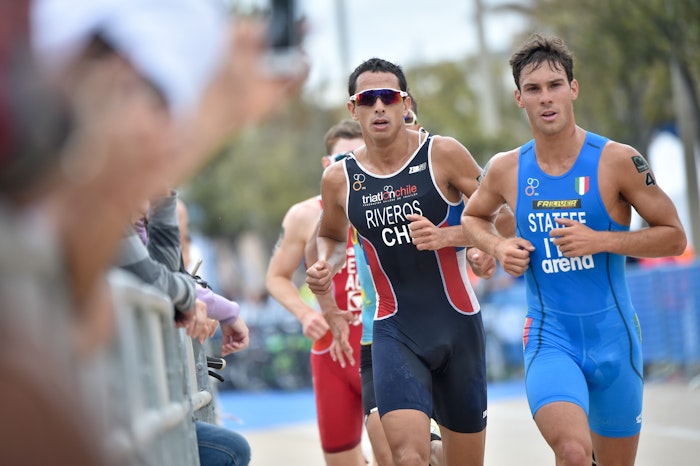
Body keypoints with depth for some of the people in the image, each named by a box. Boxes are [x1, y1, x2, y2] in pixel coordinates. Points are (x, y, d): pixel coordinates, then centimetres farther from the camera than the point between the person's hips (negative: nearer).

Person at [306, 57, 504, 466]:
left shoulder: (442, 154, -7)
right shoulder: (339, 179, 1)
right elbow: (332, 237, 21)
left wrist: (446, 236, -20)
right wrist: (325, 266, 0)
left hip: (458, 325, 0)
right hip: (395, 330, 0)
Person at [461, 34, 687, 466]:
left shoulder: (617, 161, -8)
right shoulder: (506, 170, 0)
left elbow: (674, 237, -3)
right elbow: (473, 216, 22)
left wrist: (600, 241, -17)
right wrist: (499, 247, 0)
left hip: (612, 335, 0)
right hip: (548, 337, 0)